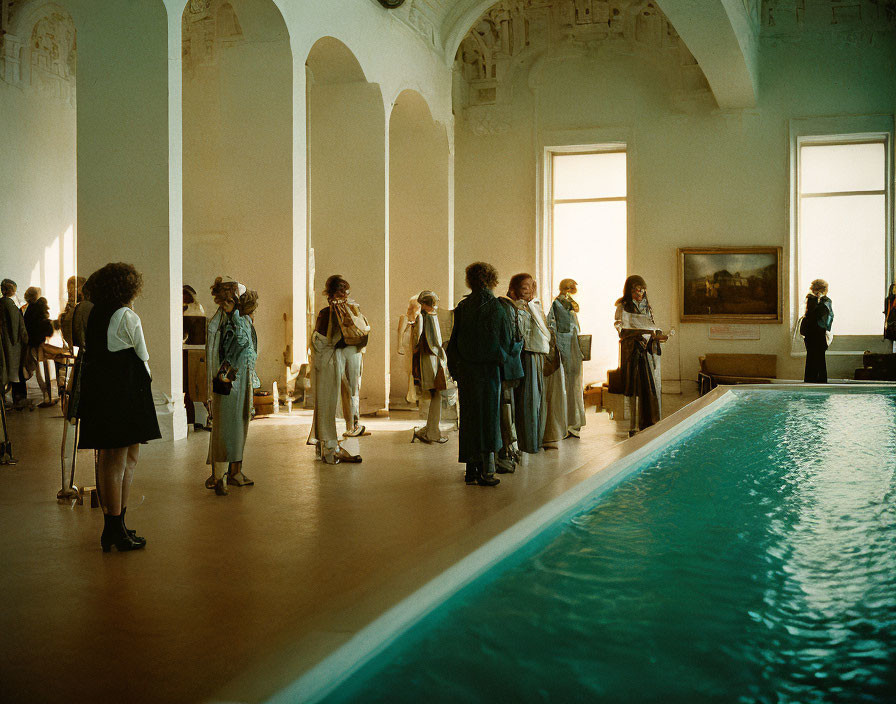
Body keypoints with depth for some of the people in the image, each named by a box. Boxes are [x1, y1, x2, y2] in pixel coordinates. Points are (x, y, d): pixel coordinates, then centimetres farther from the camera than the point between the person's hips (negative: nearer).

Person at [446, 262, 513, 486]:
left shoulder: (462, 307, 1)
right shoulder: (496, 308, -7)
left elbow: (454, 340, 3)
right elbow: (506, 341, -5)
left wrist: (455, 370, 9)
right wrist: (500, 359, 13)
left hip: (466, 369, 3)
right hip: (489, 369, -3)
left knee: (469, 417, 10)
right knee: (489, 417, 2)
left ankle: (471, 469, 13)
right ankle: (487, 471, -2)